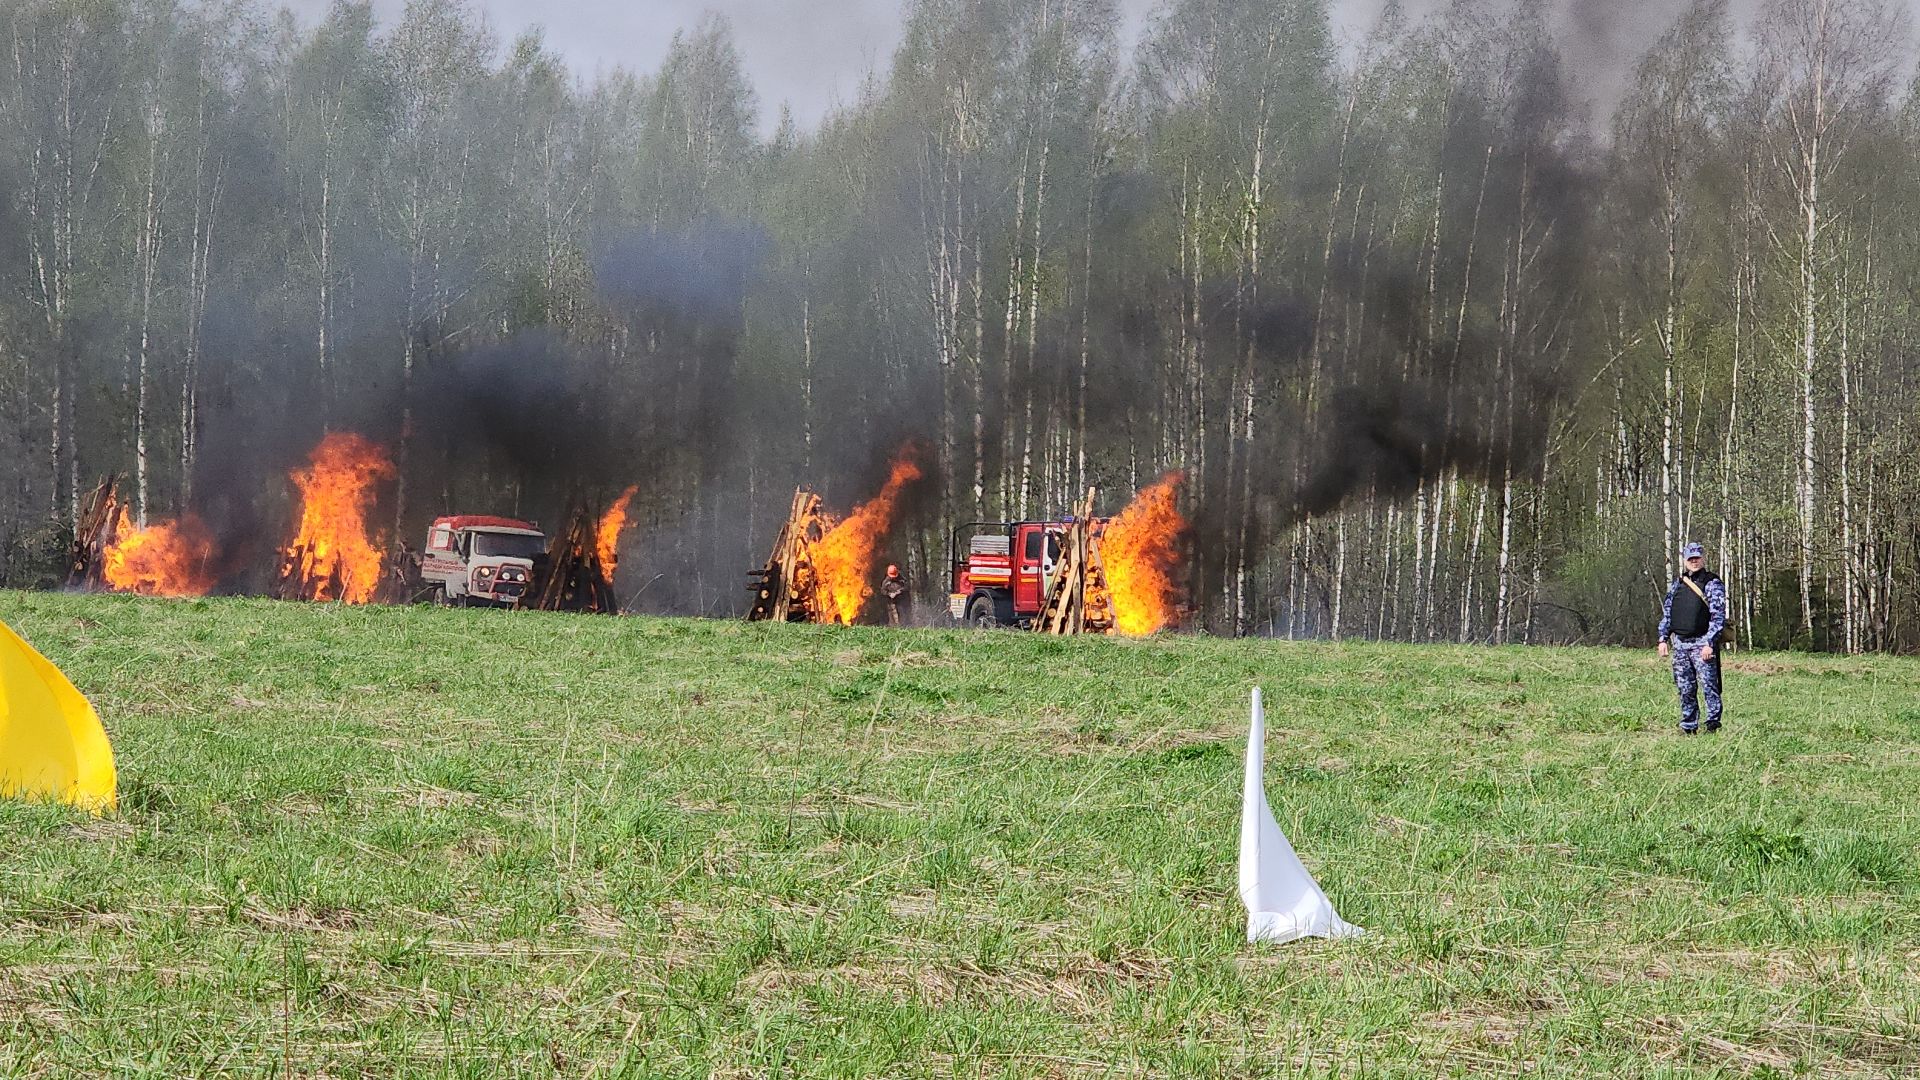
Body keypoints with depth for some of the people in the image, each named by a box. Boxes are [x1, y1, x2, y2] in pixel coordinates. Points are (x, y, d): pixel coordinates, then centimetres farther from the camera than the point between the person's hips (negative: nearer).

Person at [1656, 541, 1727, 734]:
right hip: (1679, 642, 5)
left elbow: (1718, 616, -9)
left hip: (1702, 642, -5)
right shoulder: (1677, 584, 14)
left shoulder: (1713, 584, -3)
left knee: (1708, 685, -10)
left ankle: (1713, 722, -4)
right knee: (1685, 688, 8)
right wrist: (1663, 639, 9)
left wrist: (1709, 644, -17)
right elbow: (1666, 612, 19)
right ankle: (1688, 725, 14)